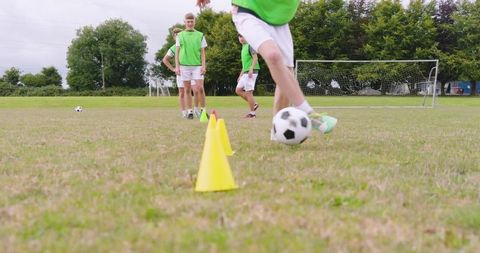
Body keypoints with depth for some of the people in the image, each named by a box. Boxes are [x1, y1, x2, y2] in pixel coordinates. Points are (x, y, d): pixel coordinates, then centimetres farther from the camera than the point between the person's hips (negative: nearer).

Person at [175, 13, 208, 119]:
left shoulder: (200, 35, 8)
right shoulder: (180, 36, 9)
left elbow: (202, 52, 7)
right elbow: (177, 52, 8)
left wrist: (203, 65, -2)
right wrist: (177, 66, 1)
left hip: (197, 66, -1)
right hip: (184, 65, 1)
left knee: (200, 88, -9)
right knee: (187, 89, 4)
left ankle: (202, 109, 1)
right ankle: (189, 111, 9)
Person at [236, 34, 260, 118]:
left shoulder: (250, 45, -6)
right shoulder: (243, 47, 21)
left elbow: (255, 58, -16)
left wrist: (251, 69, -26)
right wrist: (241, 75, 25)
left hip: (251, 72, -9)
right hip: (245, 73, 10)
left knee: (248, 92, -8)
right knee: (238, 90, 6)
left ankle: (252, 113, 0)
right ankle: (254, 104, 11)